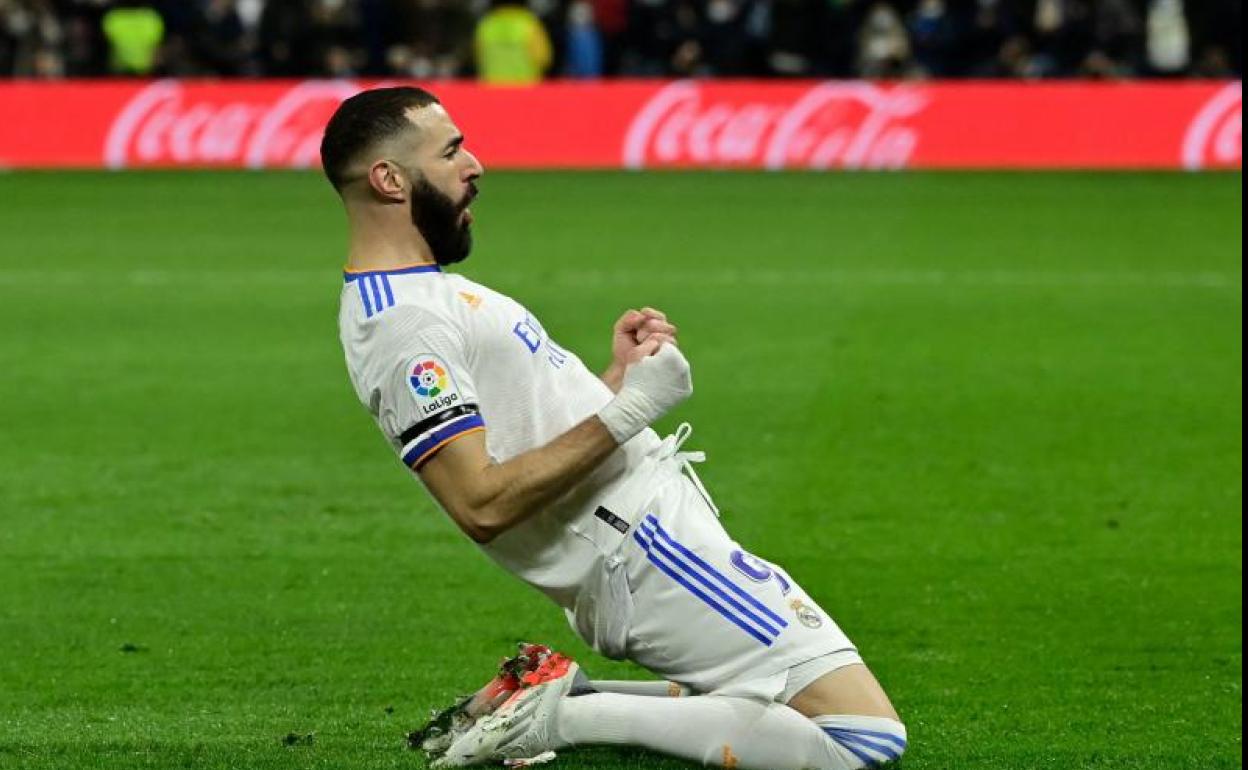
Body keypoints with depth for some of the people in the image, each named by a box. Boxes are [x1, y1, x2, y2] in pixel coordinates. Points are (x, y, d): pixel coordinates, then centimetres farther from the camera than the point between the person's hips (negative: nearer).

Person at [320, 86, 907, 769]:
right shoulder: (404, 328, -16)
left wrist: (616, 378, 10)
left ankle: (560, 701, 8)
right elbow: (483, 504, -24)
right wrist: (629, 410, -19)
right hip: (646, 549, -11)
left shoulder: (426, 294, 17)